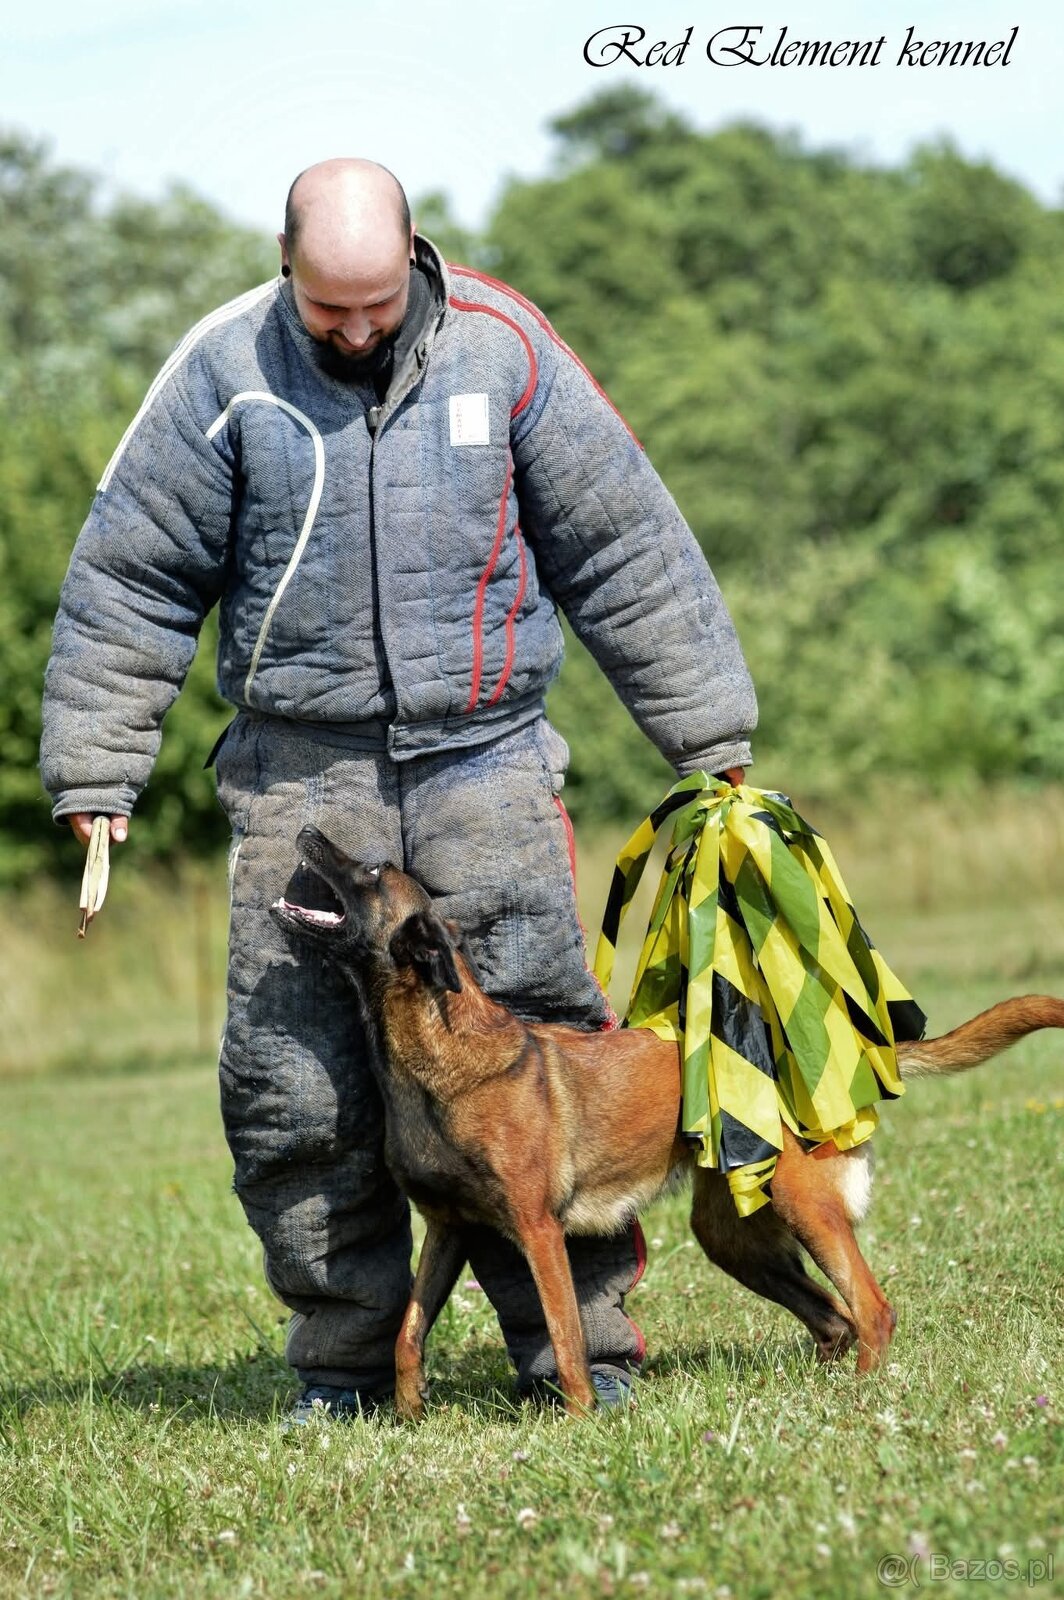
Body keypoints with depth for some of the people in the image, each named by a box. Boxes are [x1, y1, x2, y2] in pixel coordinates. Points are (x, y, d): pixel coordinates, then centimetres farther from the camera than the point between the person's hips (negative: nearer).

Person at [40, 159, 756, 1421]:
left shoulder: (500, 346, 1)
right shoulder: (225, 370, -1)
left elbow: (623, 546, 7)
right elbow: (132, 578, 5)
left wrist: (711, 739, 8)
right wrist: (96, 775, 1)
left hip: (485, 760, 0)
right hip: (301, 775, 0)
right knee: (294, 1085, -1)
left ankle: (577, 1339, 7)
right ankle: (346, 1354, 12)